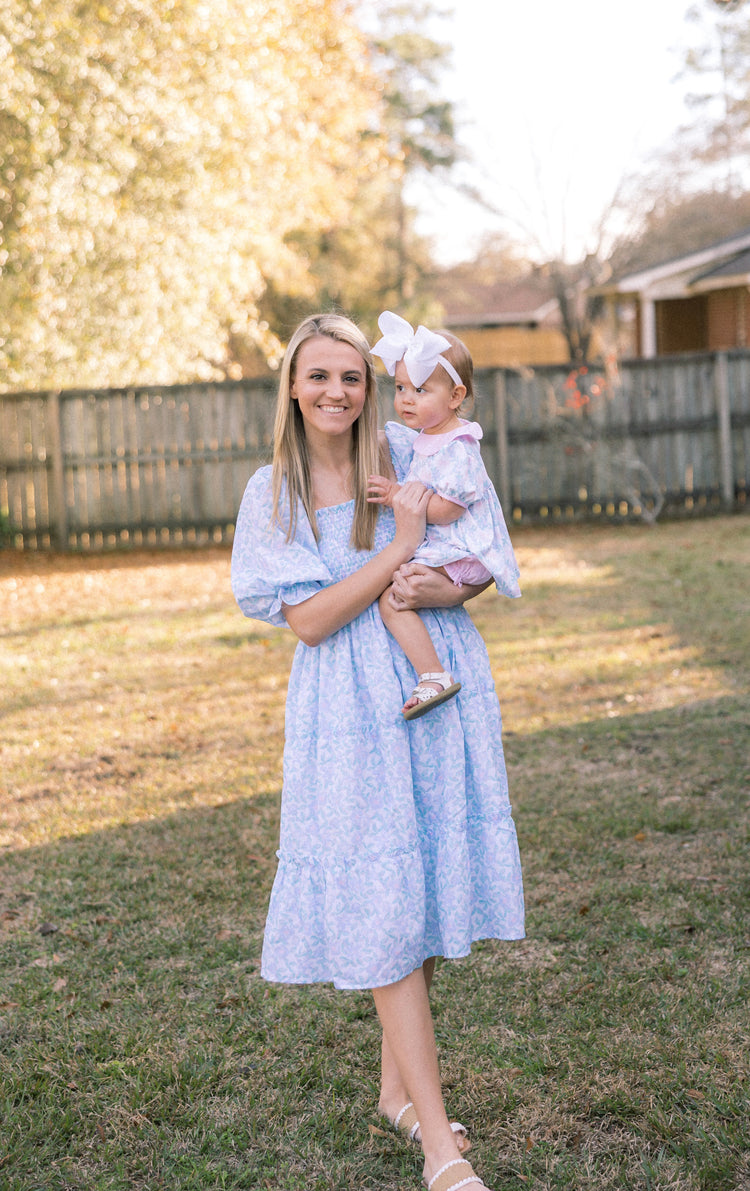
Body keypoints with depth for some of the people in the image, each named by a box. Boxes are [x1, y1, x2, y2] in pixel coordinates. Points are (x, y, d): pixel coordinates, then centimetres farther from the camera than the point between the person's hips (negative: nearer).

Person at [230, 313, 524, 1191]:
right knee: (382, 907, -4)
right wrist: (401, 546, -15)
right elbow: (308, 619, -9)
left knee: (426, 886, 10)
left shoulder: (412, 456, 3)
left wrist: (451, 587, -14)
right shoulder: (273, 492, -2)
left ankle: (399, 1086, 29)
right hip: (354, 713, -3)